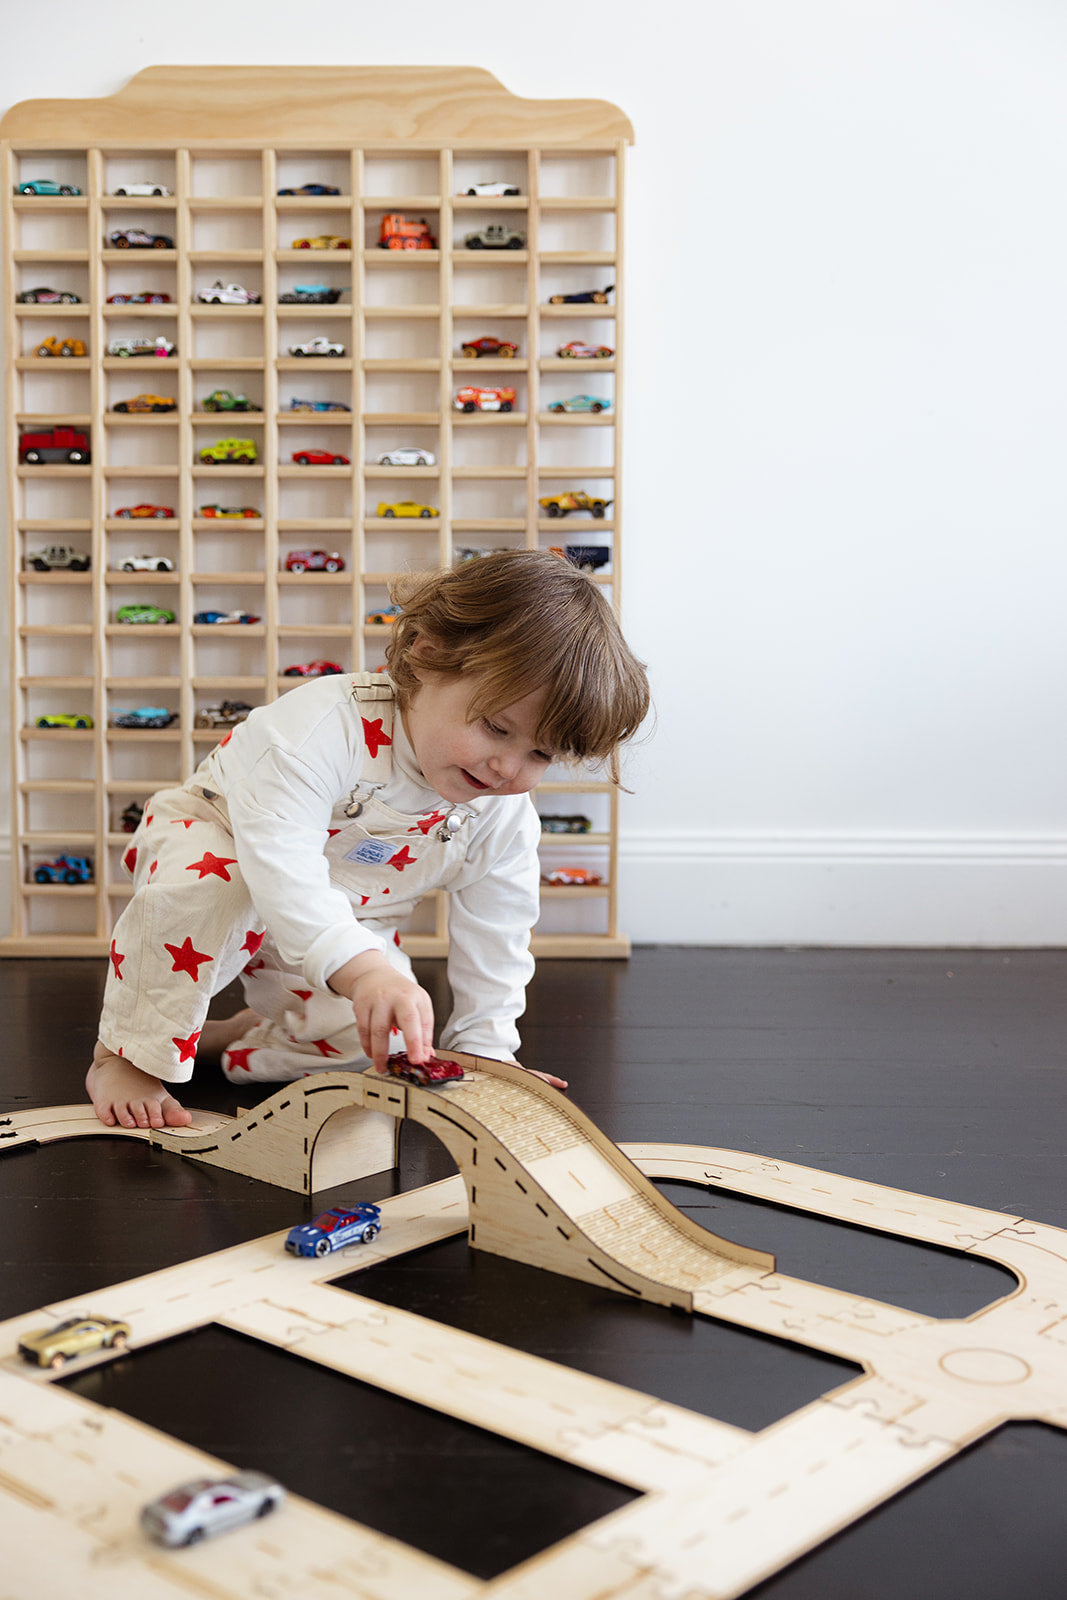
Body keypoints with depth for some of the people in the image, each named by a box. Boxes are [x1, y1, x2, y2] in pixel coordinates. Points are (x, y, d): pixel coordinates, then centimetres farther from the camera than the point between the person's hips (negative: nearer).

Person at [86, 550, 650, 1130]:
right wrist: (364, 969, -63)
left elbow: (492, 943, -6)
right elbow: (280, 861, -51)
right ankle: (126, 1056, -18)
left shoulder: (506, 820, -19)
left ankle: (233, 1036, 9)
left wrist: (484, 1051, -9)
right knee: (202, 888, -40)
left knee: (373, 1039, -18)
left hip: (348, 923, 5)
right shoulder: (329, 725, -40)